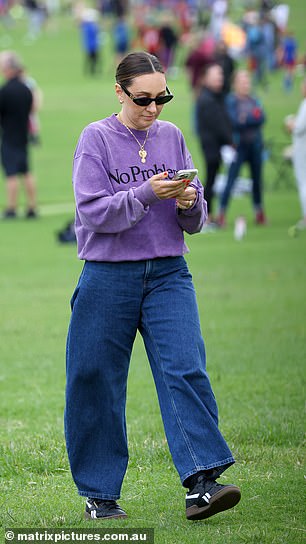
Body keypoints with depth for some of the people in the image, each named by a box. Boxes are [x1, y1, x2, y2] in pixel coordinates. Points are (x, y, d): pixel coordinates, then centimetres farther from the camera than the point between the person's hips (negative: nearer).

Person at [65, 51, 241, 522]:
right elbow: (92, 213, -11)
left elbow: (195, 221, 10)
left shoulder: (172, 138, 8)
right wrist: (146, 194, -21)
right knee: (97, 383, 3)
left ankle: (202, 483, -21)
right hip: (108, 276, -2)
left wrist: (189, 204, -12)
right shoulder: (97, 138, -2)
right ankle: (98, 492, 16)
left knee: (185, 369, -13)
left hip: (168, 272, 2)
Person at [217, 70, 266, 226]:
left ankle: (259, 212, 19)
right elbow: (234, 121, -14)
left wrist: (246, 119, -13)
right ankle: (221, 214, -6)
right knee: (231, 179, -8)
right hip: (239, 145, -5)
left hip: (255, 144, 5)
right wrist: (253, 118, -12)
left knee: (257, 178, 9)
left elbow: (262, 118, -1)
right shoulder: (231, 101, -4)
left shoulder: (253, 100, 11)